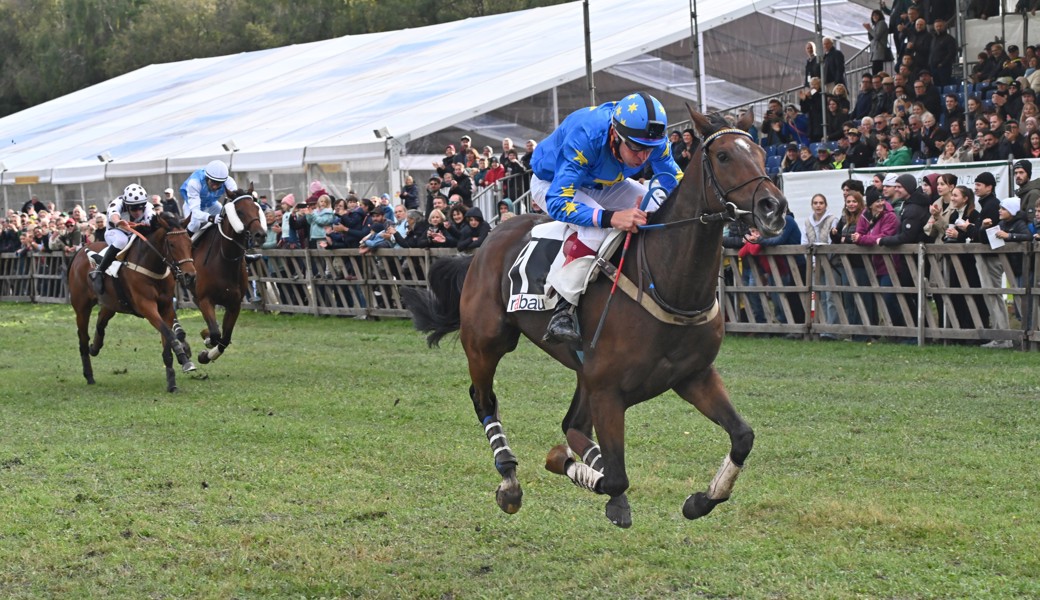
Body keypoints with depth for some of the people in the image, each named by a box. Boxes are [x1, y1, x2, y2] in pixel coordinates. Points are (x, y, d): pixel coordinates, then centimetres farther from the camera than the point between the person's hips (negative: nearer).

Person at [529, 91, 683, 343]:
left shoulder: (654, 140, -25)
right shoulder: (584, 137, -43)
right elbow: (557, 202, -45)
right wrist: (611, 217, -58)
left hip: (604, 185, 6)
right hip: (551, 184, -6)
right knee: (595, 228, -36)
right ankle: (562, 311, -30)